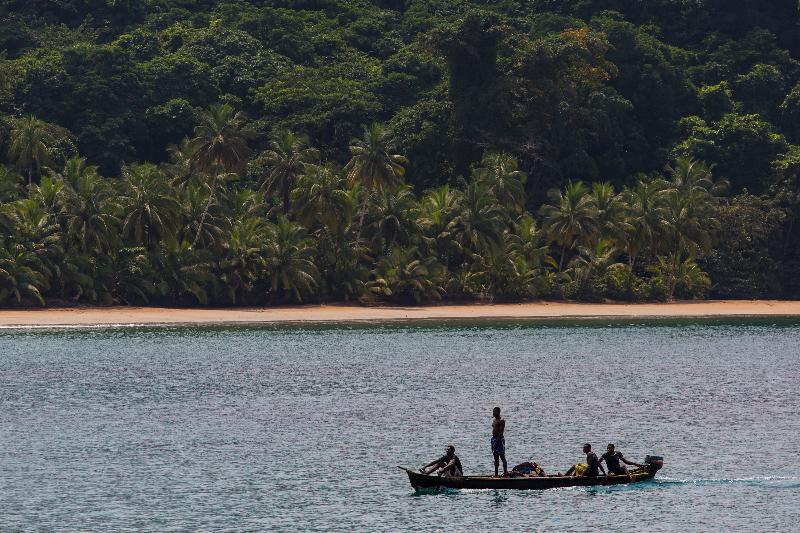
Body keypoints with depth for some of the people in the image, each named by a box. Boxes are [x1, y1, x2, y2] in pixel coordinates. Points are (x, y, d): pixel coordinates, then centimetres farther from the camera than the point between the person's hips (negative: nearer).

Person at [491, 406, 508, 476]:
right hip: (494, 439, 9)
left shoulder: (501, 421, -11)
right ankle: (496, 474, 12)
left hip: (500, 439, -9)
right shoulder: (494, 420, 15)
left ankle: (505, 472, -14)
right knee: (496, 457, 10)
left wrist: (497, 439, -22)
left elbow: (501, 431, -17)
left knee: (502, 457, -11)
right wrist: (493, 441, 15)